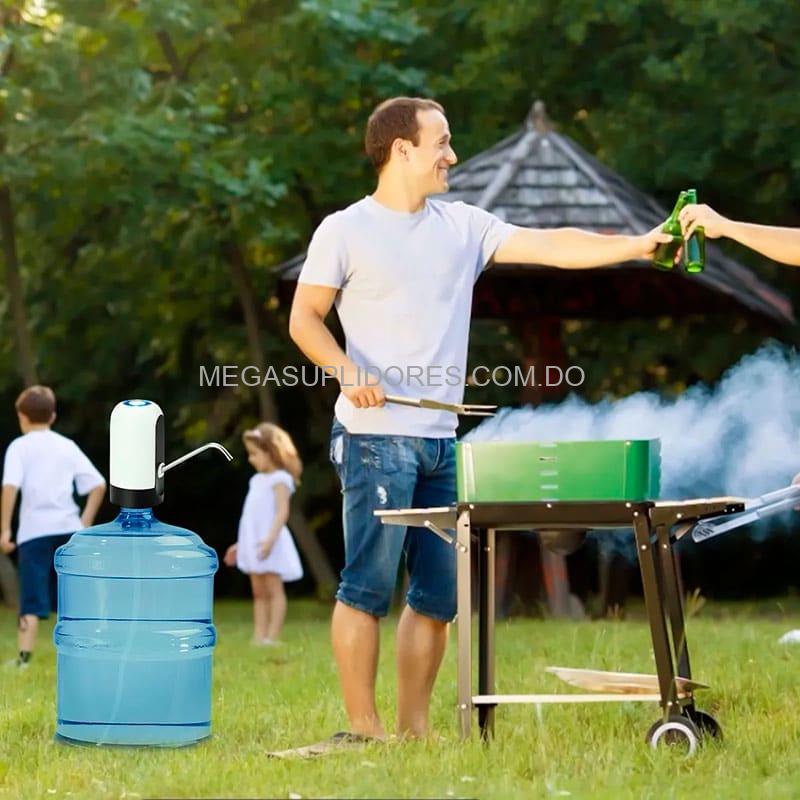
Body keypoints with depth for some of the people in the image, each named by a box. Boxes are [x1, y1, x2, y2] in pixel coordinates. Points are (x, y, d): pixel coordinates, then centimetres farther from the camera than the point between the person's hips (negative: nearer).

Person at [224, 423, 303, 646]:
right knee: (259, 592, 7)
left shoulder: (279, 479, -9)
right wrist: (240, 544, 23)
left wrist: (271, 538, -30)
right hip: (254, 544, 9)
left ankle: (272, 637, -7)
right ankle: (258, 637, 7)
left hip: (270, 545, -9)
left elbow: (282, 512, -19)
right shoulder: (257, 479, 18)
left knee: (274, 590, -6)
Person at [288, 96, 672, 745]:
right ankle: (363, 730, -3)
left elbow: (552, 246, 6)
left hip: (442, 441, 6)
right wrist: (346, 370, -16)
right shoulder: (344, 231, 1)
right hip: (376, 439, -5)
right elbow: (305, 318, 2)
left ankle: (415, 728, 14)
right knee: (368, 588, -8)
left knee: (438, 594, 6)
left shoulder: (462, 225, 13)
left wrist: (638, 246, -4)